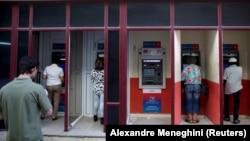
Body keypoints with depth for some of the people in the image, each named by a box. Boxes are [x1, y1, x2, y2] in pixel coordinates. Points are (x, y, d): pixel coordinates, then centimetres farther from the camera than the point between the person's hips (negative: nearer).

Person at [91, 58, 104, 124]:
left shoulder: (93, 71, -3)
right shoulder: (104, 71, -16)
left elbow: (92, 79, 8)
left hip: (95, 89, 4)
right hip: (102, 89, -4)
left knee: (96, 102, 17)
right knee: (102, 103, 1)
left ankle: (95, 116, 30)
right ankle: (101, 118, 4)